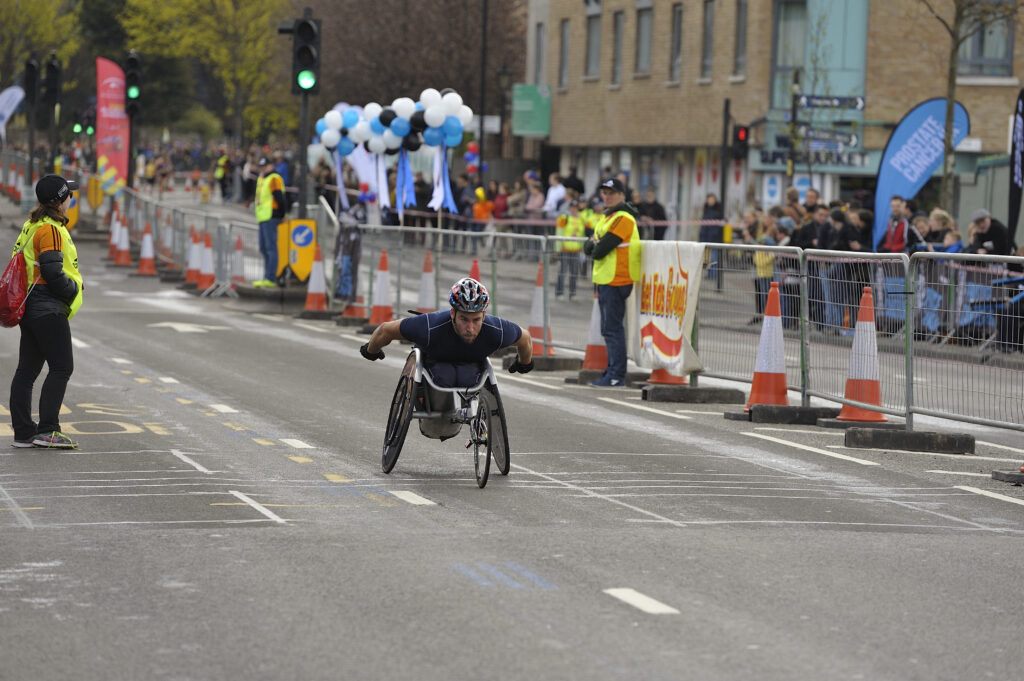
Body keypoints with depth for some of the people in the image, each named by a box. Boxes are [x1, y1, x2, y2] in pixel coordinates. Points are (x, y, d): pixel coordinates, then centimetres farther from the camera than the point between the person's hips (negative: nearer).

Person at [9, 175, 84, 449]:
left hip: (31, 308, 10)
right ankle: (47, 429, -11)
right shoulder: (50, 229, -15)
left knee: (27, 369, 9)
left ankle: (23, 432, 12)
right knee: (61, 367, -8)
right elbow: (53, 273, -21)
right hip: (48, 308, -10)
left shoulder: (33, 225, 15)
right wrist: (74, 289, -5)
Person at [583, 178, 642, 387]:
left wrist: (595, 250, 1)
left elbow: (601, 250, -21)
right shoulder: (608, 217, 19)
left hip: (615, 282, -10)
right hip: (606, 280, 10)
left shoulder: (623, 219, -15)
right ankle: (613, 370, 22)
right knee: (610, 329, 15)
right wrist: (592, 245, -6)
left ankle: (616, 376, -8)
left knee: (612, 329, -9)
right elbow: (589, 247, 16)